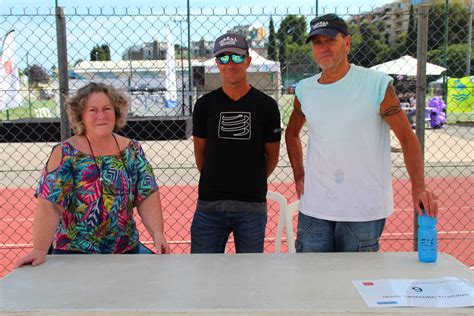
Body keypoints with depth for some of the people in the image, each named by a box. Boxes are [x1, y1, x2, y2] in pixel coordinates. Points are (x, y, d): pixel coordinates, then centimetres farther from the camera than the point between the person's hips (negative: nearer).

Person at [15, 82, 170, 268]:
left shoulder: (132, 150, -1)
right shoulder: (66, 153, -11)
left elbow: (147, 196, -4)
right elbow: (49, 205, -16)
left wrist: (157, 233, -16)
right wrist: (40, 250, -23)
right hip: (75, 253, -3)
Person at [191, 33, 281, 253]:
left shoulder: (266, 105, -1)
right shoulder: (205, 104, 3)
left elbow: (272, 155, 8)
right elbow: (200, 151, 11)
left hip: (252, 205, 0)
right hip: (210, 203, 1)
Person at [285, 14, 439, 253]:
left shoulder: (377, 84, -6)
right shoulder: (304, 90, 5)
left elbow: (406, 136, -6)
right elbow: (292, 134, 22)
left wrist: (418, 187, -18)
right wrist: (299, 175, 11)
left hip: (365, 210, -3)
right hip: (314, 209, 3)